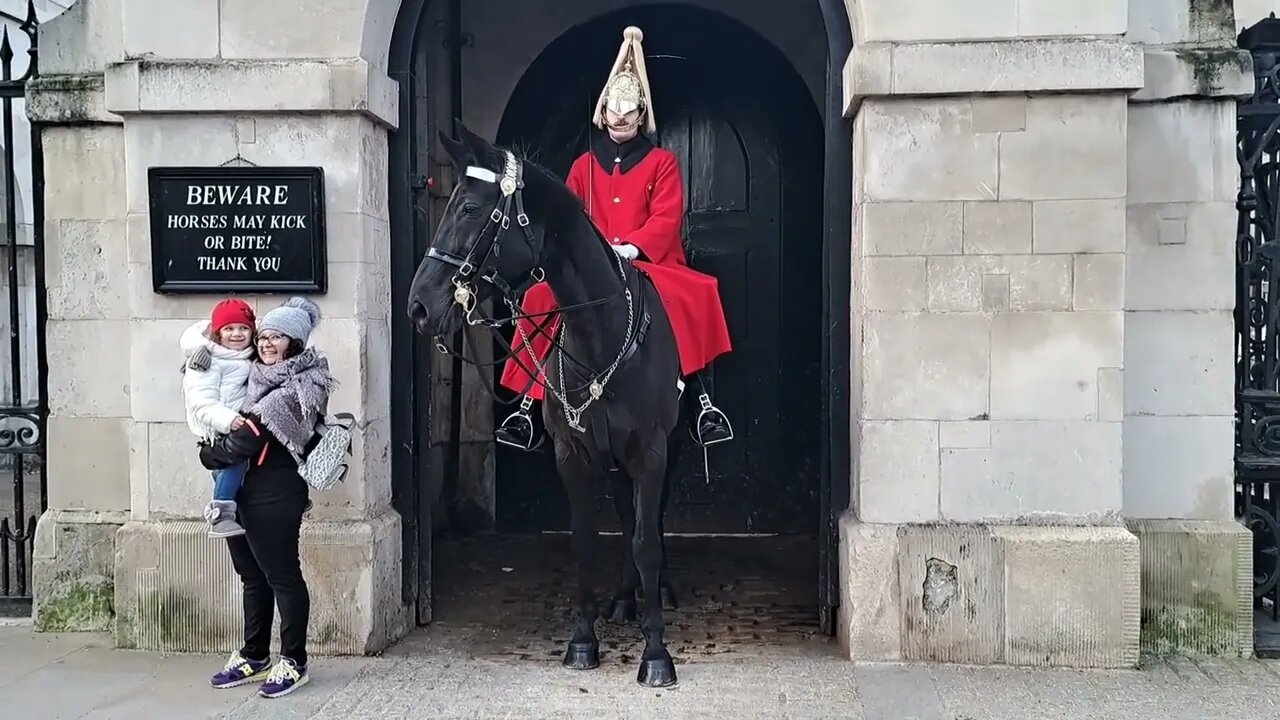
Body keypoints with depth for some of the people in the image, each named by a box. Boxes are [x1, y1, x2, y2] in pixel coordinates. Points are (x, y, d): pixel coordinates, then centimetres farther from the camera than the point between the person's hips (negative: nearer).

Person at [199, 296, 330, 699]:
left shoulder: (299, 388, -14)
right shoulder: (261, 378, 13)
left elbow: (251, 436, -18)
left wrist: (209, 455, -5)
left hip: (275, 494, -9)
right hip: (242, 489, 9)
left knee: (281, 575, -2)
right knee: (253, 575, 15)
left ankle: (294, 663, 7)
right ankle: (254, 657, 26)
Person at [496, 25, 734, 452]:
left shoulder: (662, 163, 7)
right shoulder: (584, 166, 15)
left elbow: (666, 220, -5)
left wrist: (629, 247, -22)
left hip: (649, 265, -2)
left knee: (693, 298, -32)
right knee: (544, 299, -24)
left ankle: (704, 403, -27)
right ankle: (526, 409, -19)